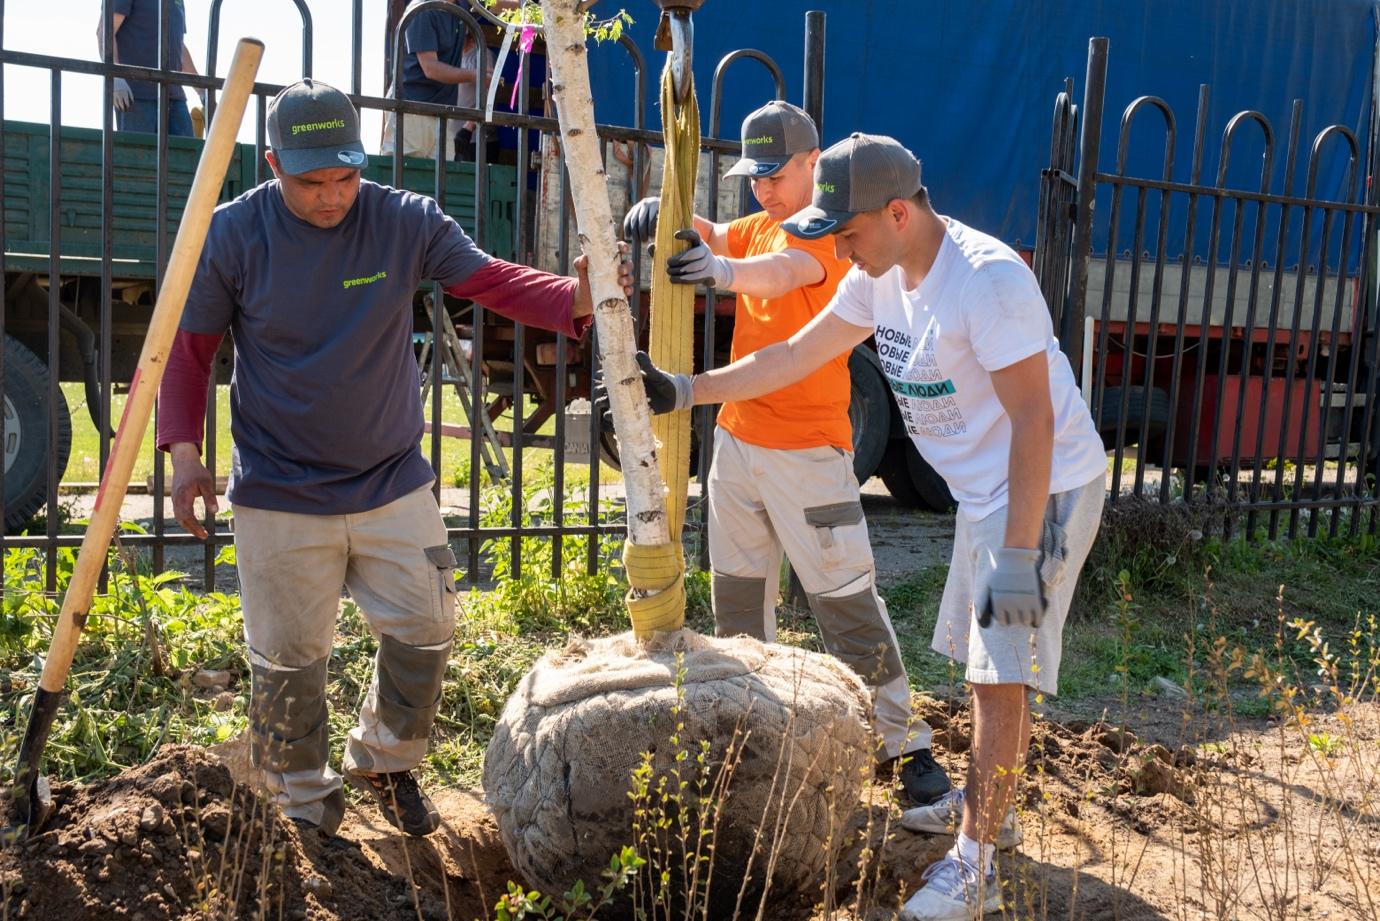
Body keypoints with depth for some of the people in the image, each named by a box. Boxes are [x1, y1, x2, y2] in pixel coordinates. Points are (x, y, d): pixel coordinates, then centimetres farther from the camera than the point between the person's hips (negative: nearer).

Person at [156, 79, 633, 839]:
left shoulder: (407, 222, -6)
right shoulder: (234, 234, -9)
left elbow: (493, 282, -8)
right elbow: (188, 346, -3)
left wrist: (574, 299, -28)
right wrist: (184, 450, -14)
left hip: (393, 485, 2)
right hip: (279, 497, -1)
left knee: (425, 632, 9)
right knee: (287, 659, 9)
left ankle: (384, 762, 35)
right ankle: (301, 799, 32)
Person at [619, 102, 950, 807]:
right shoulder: (759, 227, 15)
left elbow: (784, 272, -31)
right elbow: (708, 236, 0)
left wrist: (724, 270, -51)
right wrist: (663, 212, -22)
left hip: (807, 450, -7)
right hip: (737, 437, 7)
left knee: (846, 599, -5)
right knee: (737, 593, 14)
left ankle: (902, 743, 6)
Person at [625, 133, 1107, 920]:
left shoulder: (987, 278, -25)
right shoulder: (880, 277, 2)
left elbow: (1034, 420, -25)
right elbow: (793, 357, 8)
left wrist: (1019, 551, -25)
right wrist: (685, 391, 3)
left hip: (1047, 491, -8)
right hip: (983, 493, 9)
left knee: (1001, 674, -5)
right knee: (986, 662, 18)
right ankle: (985, 805, 36)